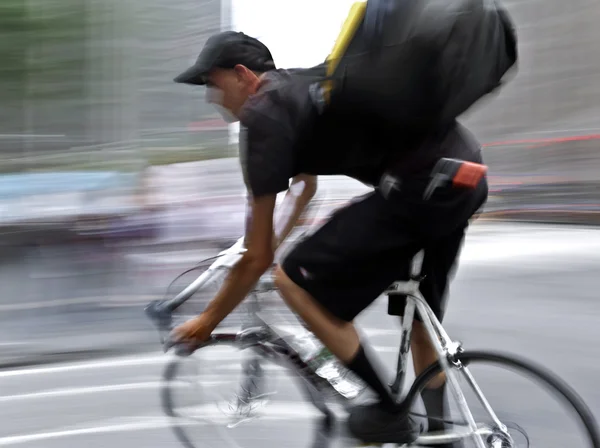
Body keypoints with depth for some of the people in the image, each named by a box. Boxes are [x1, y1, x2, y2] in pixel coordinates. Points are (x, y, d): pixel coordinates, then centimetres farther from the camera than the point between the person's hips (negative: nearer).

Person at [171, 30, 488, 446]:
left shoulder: (264, 112, -3)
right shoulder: (302, 87, 24)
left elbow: (258, 257, -2)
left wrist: (207, 320, 12)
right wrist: (281, 241, 55)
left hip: (421, 185, -10)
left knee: (296, 281, -1)